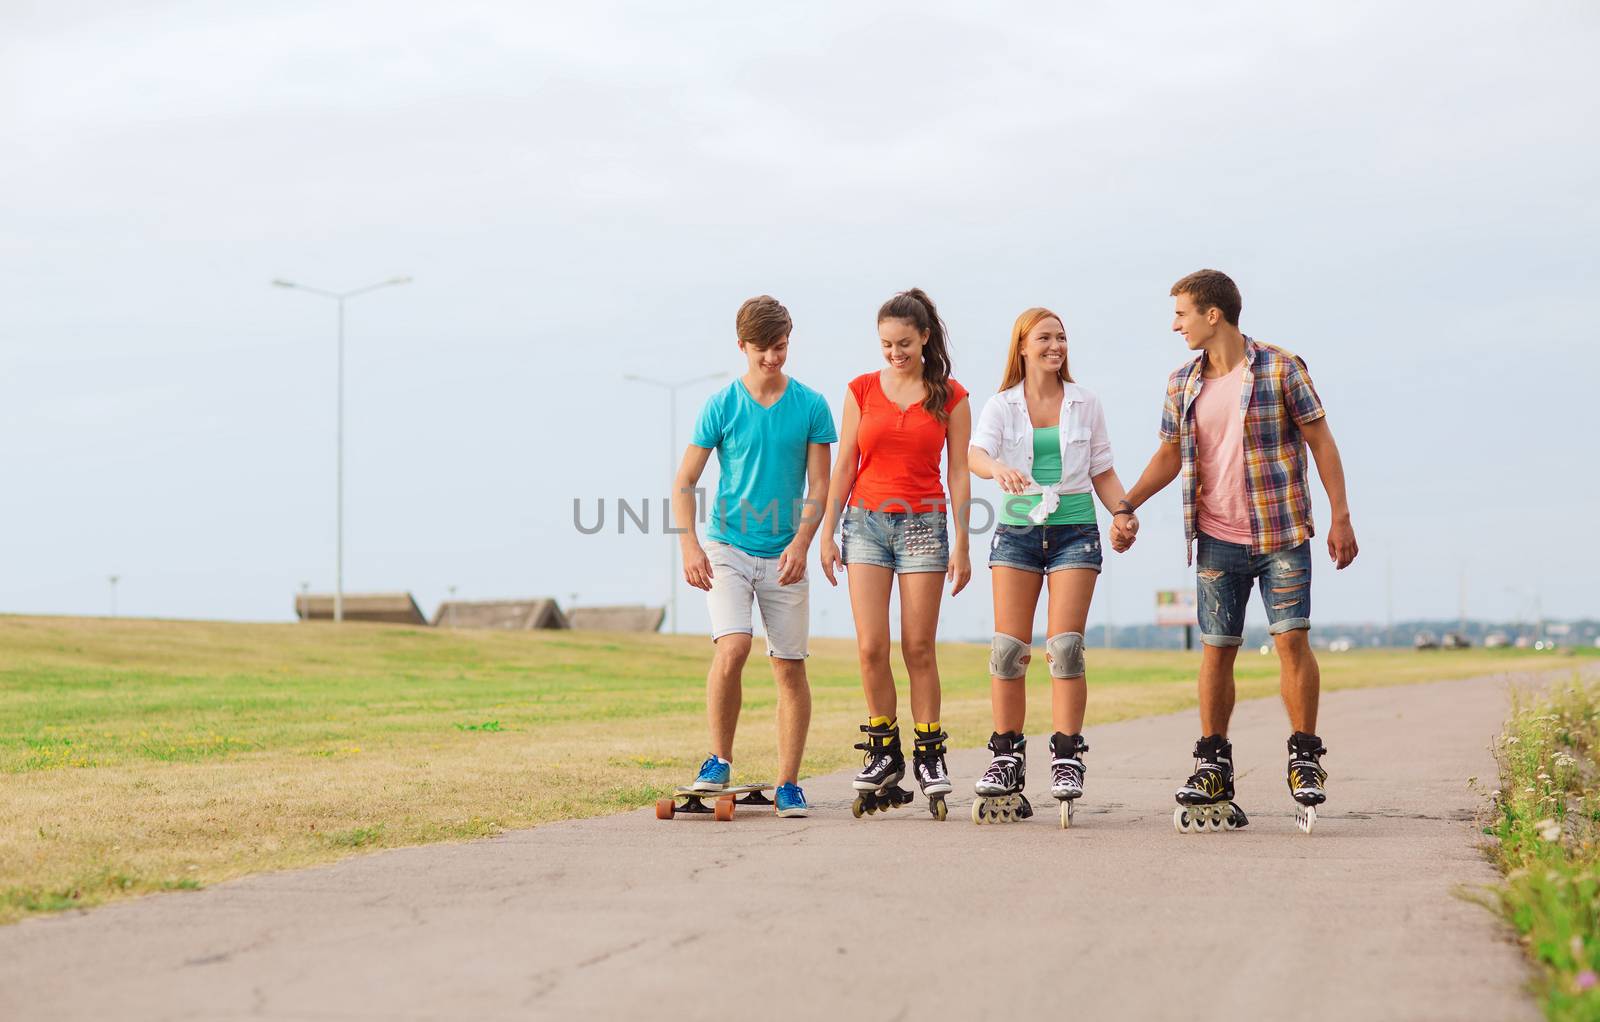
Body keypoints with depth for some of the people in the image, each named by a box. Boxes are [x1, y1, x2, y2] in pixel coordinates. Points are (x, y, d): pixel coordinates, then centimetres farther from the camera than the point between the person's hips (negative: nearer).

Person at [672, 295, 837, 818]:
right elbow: (684, 483, 2)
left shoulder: (810, 406, 2)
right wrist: (689, 546, -10)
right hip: (727, 548, -1)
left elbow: (819, 486, 2)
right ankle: (719, 762, -4)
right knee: (732, 646, -20)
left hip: (784, 555, 1)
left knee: (790, 666, 1)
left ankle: (788, 784, 9)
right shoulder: (721, 406, 0)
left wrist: (801, 542, -13)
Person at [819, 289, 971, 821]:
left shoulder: (951, 397, 3)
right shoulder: (862, 390, 6)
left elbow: (958, 474, 3)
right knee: (871, 647, -5)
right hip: (867, 521, 1)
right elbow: (844, 466, 7)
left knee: (918, 648, -2)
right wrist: (827, 533, 3)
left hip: (923, 523, -1)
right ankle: (884, 753, 6)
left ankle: (929, 756, 7)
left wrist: (961, 544, -2)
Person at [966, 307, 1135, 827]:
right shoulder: (1002, 405, 4)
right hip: (1017, 530, 0)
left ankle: (1067, 759, -6)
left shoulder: (1085, 404, 9)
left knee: (1065, 646, -10)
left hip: (1074, 531, 0)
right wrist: (999, 468, -37)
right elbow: (976, 454, -14)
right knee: (1008, 648, -3)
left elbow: (1102, 472, 13)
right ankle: (1006, 757, 6)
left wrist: (1122, 511, -5)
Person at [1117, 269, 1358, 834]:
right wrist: (1127, 506, 4)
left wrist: (1340, 518, -6)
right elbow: (1169, 454, 16)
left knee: (1292, 639, -9)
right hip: (1216, 539, 4)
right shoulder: (1182, 382, 8)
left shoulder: (1281, 368, -5)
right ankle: (1213, 767, 11)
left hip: (1280, 533, -4)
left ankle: (1305, 759, 2)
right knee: (1216, 649, 3)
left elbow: (1320, 441, -2)